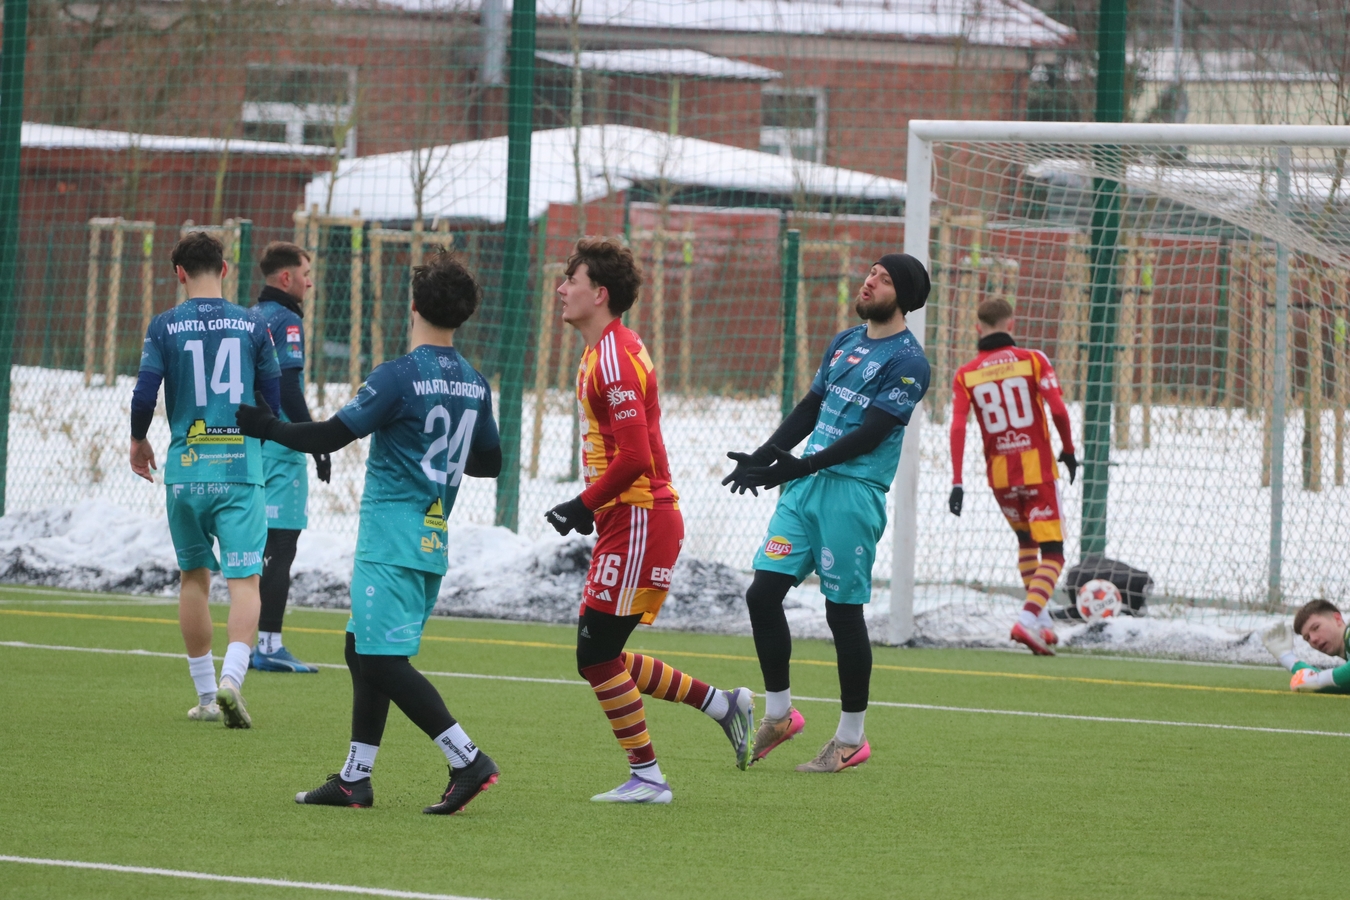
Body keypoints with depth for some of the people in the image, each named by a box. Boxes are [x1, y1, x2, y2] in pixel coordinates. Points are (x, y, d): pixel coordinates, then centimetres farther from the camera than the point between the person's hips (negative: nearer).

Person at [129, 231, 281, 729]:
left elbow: (144, 394, -6)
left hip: (185, 467, 1)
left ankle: (206, 695, 18)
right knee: (244, 579, -4)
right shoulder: (252, 325, 1)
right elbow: (275, 401, 6)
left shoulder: (165, 326, -2)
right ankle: (231, 678, -25)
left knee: (194, 576, 14)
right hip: (240, 469, -1)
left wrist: (138, 439, 14)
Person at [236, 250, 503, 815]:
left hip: (391, 539, -8)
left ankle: (468, 761, -16)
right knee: (363, 651, 15)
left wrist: (264, 427, 2)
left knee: (383, 661, -10)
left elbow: (331, 436, -12)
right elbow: (490, 462, 18)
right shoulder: (474, 385, 8)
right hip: (433, 539, 8)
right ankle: (355, 778, 16)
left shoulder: (399, 377, -14)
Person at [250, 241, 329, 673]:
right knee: (280, 548, -8)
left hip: (247, 444, 9)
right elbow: (289, 390, -18)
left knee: (251, 548, 11)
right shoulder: (286, 322, -10)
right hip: (280, 448, -9)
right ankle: (270, 645, -11)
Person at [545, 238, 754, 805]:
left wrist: (583, 506, -14)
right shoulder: (603, 352, 16)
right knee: (603, 657, 12)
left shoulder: (615, 358, -17)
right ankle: (722, 704, 18)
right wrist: (590, 505, 14)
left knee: (597, 656, -7)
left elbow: (634, 457, -23)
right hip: (625, 520, 10)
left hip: (638, 520, -10)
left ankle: (647, 777, 0)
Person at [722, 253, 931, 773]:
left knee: (843, 610, -4)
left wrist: (804, 465, -23)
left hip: (854, 492, -7)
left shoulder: (906, 360, -8)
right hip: (804, 485, 7)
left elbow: (873, 432, -16)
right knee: (763, 592, 0)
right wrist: (763, 457, 9)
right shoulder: (845, 342, 17)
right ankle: (779, 714, 14)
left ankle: (851, 739, 8)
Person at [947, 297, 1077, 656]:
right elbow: (1058, 409, -11)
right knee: (1052, 554, 0)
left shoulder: (966, 375, 2)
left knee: (1025, 541, 27)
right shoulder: (1033, 360, -4)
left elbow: (958, 427, -8)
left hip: (999, 475, 3)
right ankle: (1028, 619, -22)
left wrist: (957, 483, -9)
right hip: (1037, 469, -3)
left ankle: (1041, 621, 23)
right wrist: (1069, 451, 5)